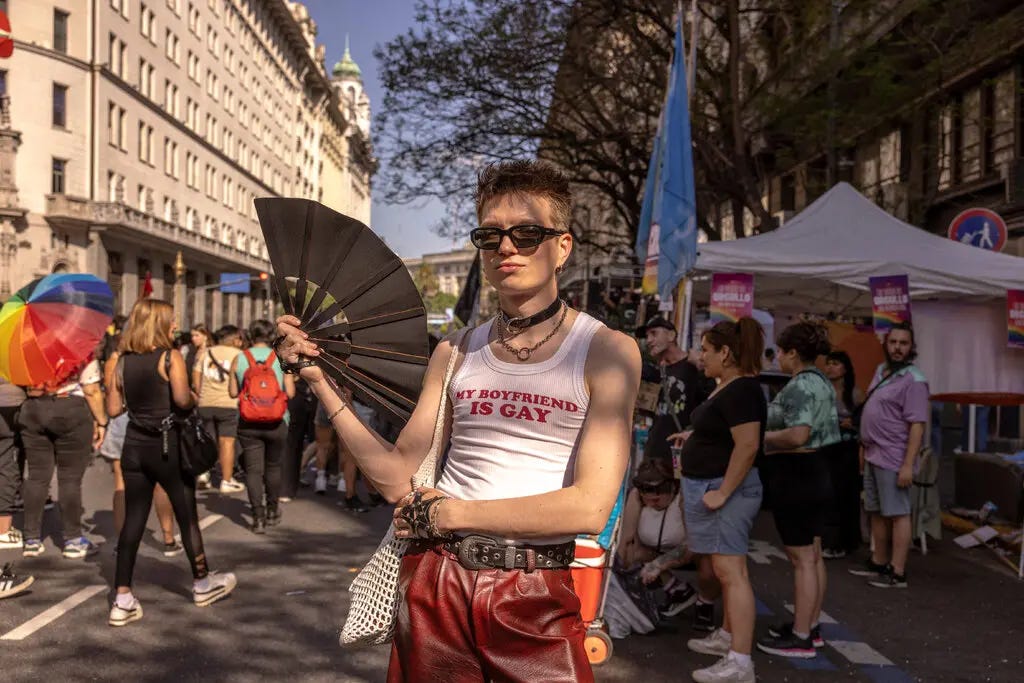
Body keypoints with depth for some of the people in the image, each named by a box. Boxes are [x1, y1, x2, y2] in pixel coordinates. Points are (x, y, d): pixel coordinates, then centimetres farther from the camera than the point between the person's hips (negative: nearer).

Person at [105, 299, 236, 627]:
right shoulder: (170, 357, -11)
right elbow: (182, 399, -25)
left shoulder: (123, 360, 5)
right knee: (187, 515, 11)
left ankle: (123, 600, 6)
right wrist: (195, 401, -4)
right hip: (167, 445, -5)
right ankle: (202, 584, 26)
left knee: (133, 520, 8)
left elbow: (114, 408, 6)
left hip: (134, 445, 5)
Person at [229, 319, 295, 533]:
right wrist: (291, 380, 13)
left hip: (248, 424, 0)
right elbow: (290, 393, -7)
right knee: (273, 467, 18)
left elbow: (233, 392, 2)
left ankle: (258, 517, -2)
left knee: (253, 469, 5)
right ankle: (272, 511, 31)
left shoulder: (239, 359, -2)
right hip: (277, 423, 0)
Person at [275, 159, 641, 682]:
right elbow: (398, 475, 3)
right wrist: (320, 381, -4)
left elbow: (590, 506, -17)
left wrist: (445, 512, -11)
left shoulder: (606, 351, -8)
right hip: (436, 584, 4)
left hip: (538, 598, -3)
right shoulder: (456, 354, 5)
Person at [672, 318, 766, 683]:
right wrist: (693, 436, 17)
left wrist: (723, 492, -24)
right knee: (718, 567, 19)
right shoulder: (727, 387, 12)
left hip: (726, 490, -11)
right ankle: (727, 636, 31)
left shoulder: (741, 390, -19)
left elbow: (748, 444, -25)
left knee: (730, 571, -10)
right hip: (708, 487, 11)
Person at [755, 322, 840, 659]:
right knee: (813, 554, 16)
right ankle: (811, 626, 27)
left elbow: (797, 435, -30)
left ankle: (800, 637, 6)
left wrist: (759, 436, -15)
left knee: (802, 558, -3)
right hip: (815, 471, 10)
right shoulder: (822, 382, 12)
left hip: (794, 475, -10)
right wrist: (774, 429, 15)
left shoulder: (799, 386, -19)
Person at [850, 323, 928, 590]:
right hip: (873, 455, 9)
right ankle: (878, 563, 26)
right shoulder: (881, 370, 13)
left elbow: (917, 425, -18)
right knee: (876, 512, 15)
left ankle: (897, 573, 2)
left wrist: (908, 465, -23)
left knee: (897, 514, -3)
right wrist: (864, 446, 17)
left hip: (893, 459, -8)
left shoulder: (913, 380, -14)